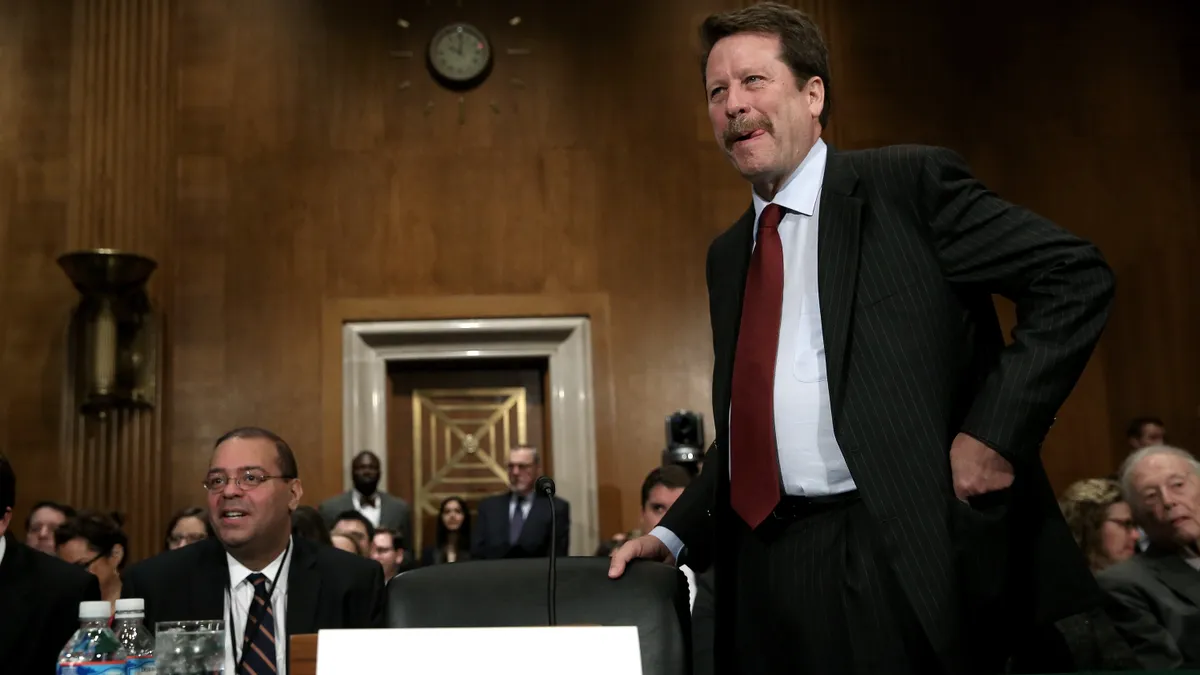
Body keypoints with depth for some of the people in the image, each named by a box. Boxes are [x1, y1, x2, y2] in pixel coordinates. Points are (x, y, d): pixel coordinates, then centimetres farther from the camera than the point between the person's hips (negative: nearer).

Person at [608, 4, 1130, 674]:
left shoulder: (911, 184, -3)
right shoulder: (728, 254, 16)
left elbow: (1076, 275, -7)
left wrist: (995, 430, -14)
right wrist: (675, 534, 10)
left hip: (909, 558, -5)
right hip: (767, 563, 6)